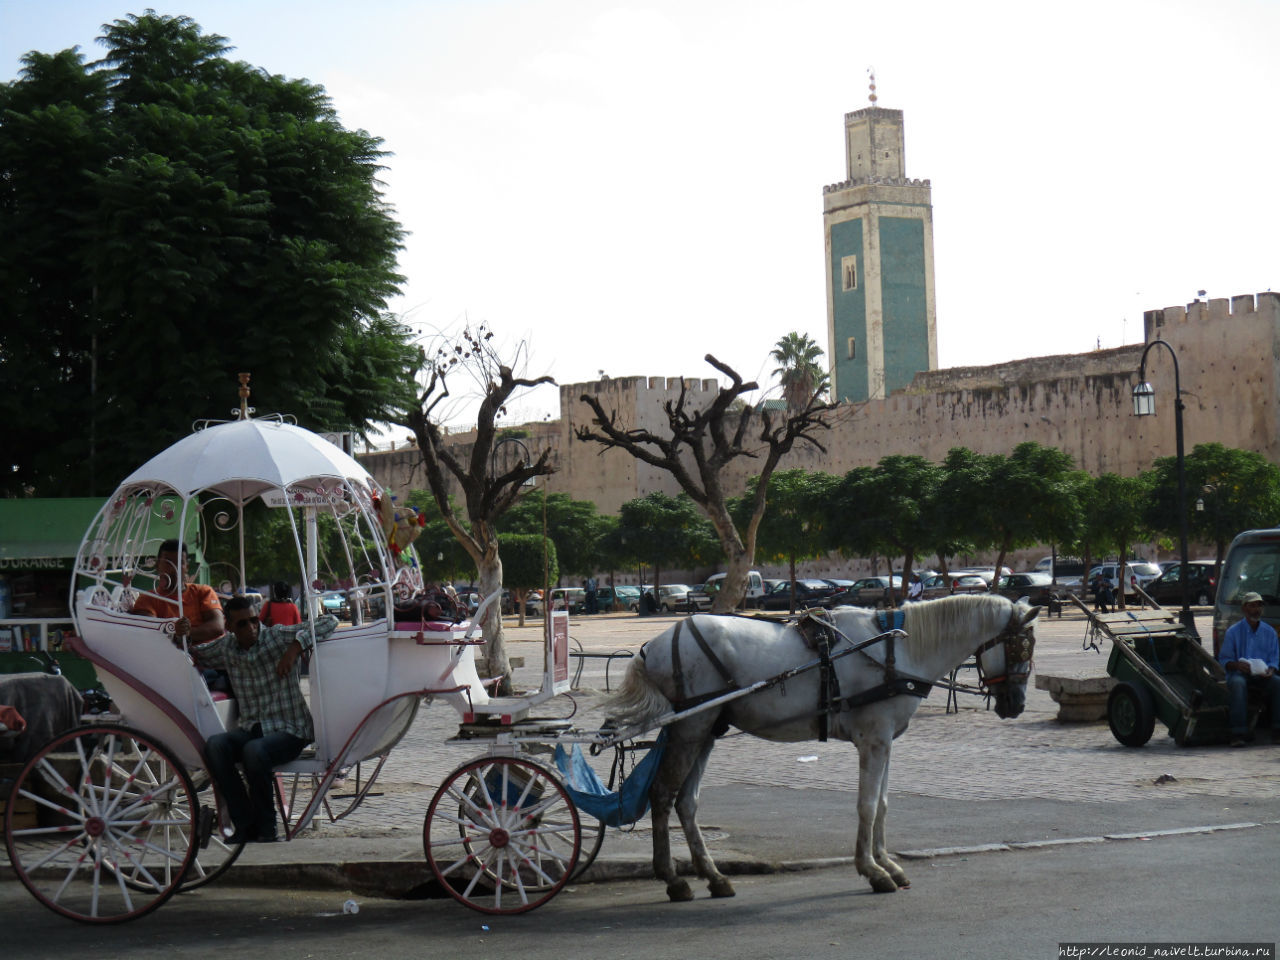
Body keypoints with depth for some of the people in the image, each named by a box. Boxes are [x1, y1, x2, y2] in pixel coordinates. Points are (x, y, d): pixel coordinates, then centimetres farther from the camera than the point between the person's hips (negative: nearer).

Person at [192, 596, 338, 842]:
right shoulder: (226, 647, 10)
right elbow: (193, 656, 27)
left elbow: (329, 621, -11)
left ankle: (266, 827, -15)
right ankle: (245, 824, -19)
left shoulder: (278, 637, -5)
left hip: (289, 731, -5)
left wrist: (295, 647, -21)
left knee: (254, 750, -35)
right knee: (215, 745, -25)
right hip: (250, 729, 5)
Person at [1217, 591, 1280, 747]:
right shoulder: (1233, 632, 3)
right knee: (1238, 684, -37)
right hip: (1239, 674, -3)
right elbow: (1223, 660, 2)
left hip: (1262, 676, 3)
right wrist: (1237, 665, -20)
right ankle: (1238, 733, -41)